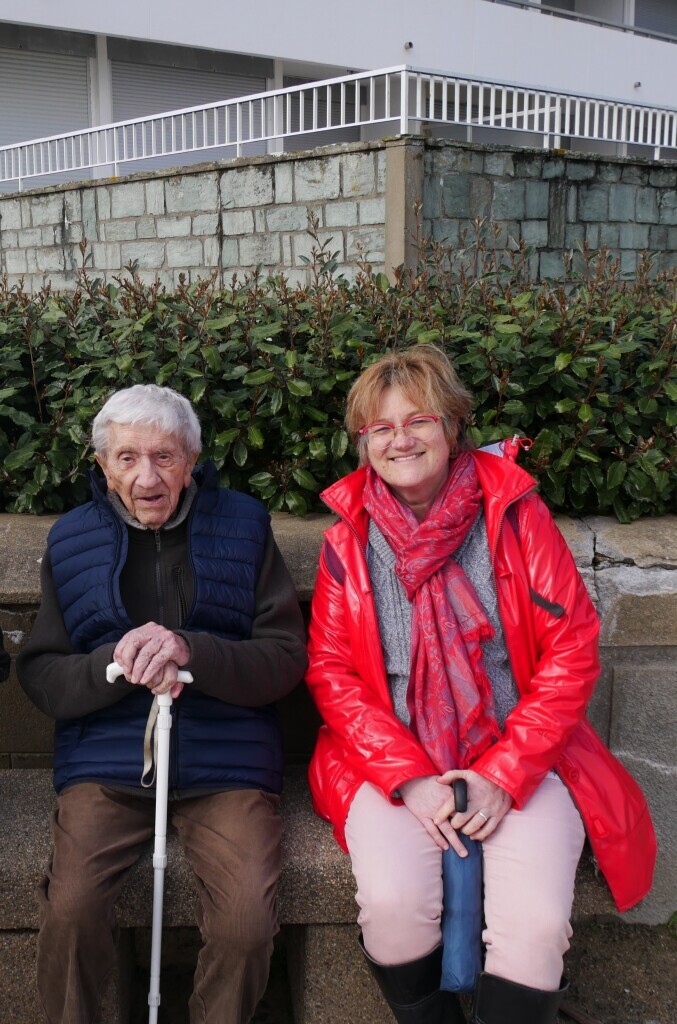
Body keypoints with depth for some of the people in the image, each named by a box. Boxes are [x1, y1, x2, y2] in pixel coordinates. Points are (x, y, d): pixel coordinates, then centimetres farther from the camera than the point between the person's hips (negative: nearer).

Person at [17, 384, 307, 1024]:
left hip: (225, 761, -1)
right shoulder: (73, 540, 10)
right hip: (105, 760, 1)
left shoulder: (242, 528, 7)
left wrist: (191, 652, -18)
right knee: (69, 910, -22)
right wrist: (120, 663, -14)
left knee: (247, 922, -21)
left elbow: (288, 658, 0)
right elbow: (39, 675, 7)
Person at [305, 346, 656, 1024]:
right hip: (394, 760, 1)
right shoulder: (349, 539, 3)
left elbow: (572, 649, -4)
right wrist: (408, 777, -12)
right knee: (393, 903, -24)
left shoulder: (514, 512, -2)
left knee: (536, 922, -23)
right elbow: (329, 669, 1)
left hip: (519, 761, 0)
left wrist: (503, 775, -11)